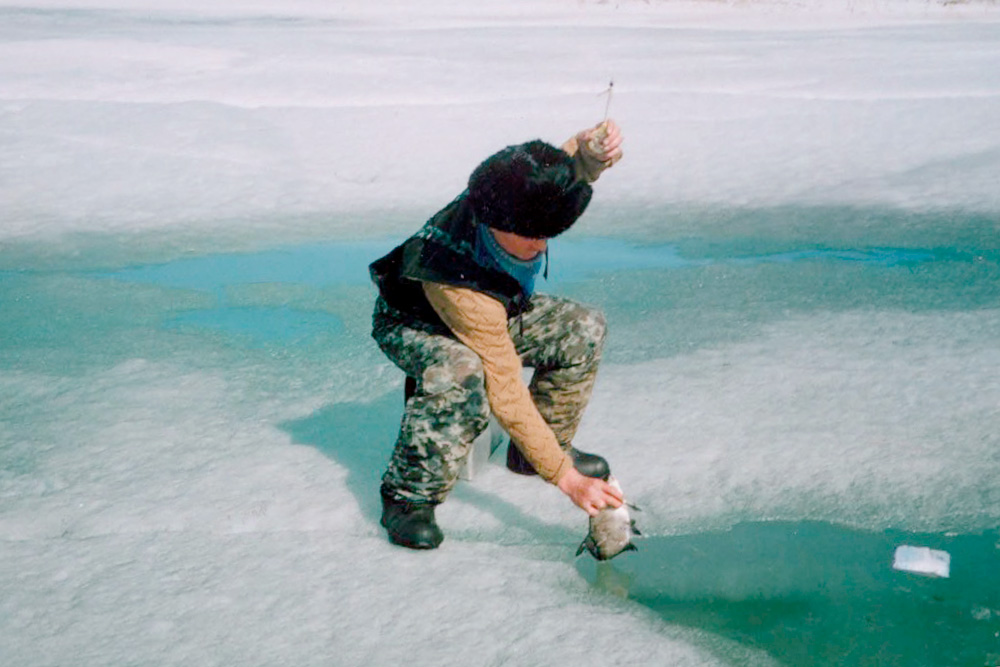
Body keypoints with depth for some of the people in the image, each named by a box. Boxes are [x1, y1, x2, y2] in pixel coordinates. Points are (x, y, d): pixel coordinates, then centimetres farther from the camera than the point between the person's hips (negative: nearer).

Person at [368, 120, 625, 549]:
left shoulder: (520, 197, -28)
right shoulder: (461, 291, -44)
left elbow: (572, 162, -4)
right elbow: (506, 392, -41)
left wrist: (593, 148, -31)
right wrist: (563, 476, -40)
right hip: (411, 323, -7)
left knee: (583, 329, -12)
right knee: (462, 374, -41)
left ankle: (528, 454, 5)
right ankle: (407, 497, -22)